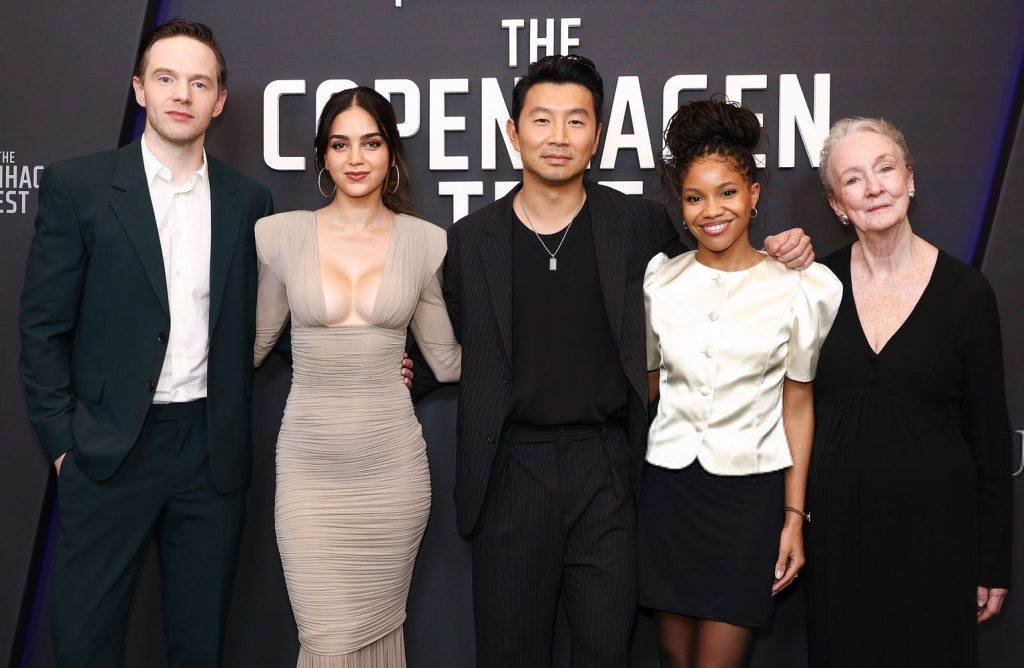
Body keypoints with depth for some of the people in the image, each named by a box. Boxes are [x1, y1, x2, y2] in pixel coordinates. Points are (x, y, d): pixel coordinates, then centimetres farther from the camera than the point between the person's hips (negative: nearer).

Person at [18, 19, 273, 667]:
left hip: (214, 450, 2)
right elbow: (44, 327, -1)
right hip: (109, 449, -2)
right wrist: (63, 442, -5)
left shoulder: (249, 199, 6)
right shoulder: (77, 185, -2)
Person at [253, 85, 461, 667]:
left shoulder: (425, 242, 1)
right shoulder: (282, 235, 0)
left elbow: (447, 360, 10)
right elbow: (253, 344, 12)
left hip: (393, 463, 1)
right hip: (311, 465, 0)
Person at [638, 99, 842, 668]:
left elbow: (797, 405, 0)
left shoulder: (797, 289, -4)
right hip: (669, 487, 3)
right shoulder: (659, 280, 3)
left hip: (752, 490, -2)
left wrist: (795, 516, -1)